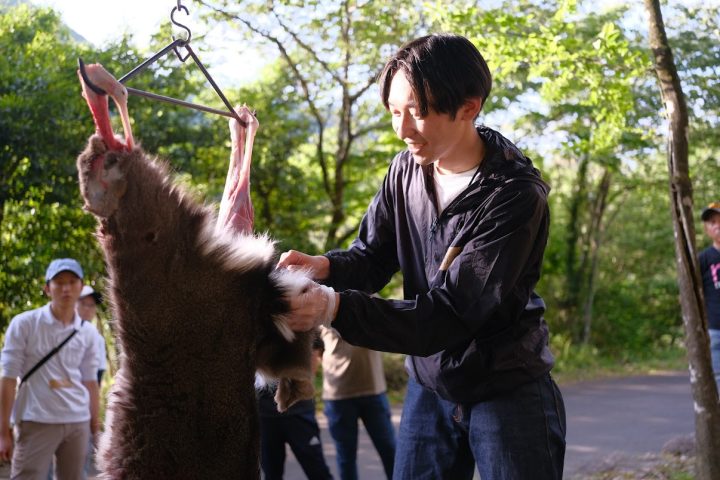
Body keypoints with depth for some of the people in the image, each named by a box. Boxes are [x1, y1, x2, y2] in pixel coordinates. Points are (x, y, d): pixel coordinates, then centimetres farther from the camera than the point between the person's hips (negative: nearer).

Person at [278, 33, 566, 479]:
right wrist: (324, 267, -20)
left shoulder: (515, 196, -24)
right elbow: (372, 257, 4)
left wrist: (336, 307, -37)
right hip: (429, 386, 6)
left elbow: (450, 313, -28)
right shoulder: (406, 170, -2)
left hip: (507, 392, -6)